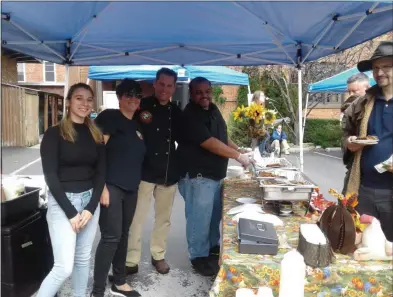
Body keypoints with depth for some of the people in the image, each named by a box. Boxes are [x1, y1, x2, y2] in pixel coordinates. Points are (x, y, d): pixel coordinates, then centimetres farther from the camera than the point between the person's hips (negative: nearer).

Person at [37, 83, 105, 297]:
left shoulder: (96, 135, 6)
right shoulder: (54, 134, -8)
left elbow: (100, 173, 4)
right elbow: (50, 176, -12)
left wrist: (91, 208, -7)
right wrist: (71, 212, -15)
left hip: (89, 200, 5)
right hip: (62, 202, -5)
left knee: (84, 259, 13)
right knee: (64, 267, -7)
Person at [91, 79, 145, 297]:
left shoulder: (136, 124, 16)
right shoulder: (109, 117, -7)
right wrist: (101, 185, -19)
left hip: (131, 188, 8)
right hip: (111, 186, -8)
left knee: (123, 235, 15)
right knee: (111, 237, -8)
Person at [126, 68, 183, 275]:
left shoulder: (176, 112, 7)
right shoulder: (142, 106, -6)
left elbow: (181, 139, 16)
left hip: (169, 173, 5)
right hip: (144, 172, -4)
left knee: (164, 218, 15)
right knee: (137, 218, 1)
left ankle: (158, 255, 31)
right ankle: (132, 260, 14)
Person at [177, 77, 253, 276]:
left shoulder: (213, 110, 9)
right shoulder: (190, 116, -18)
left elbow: (223, 137, 19)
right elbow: (210, 143, -25)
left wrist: (241, 151, 9)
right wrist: (238, 156, -21)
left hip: (215, 173, 9)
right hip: (198, 175, -9)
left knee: (215, 214, 20)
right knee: (200, 217, 0)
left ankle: (212, 246, 38)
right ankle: (199, 256, 15)